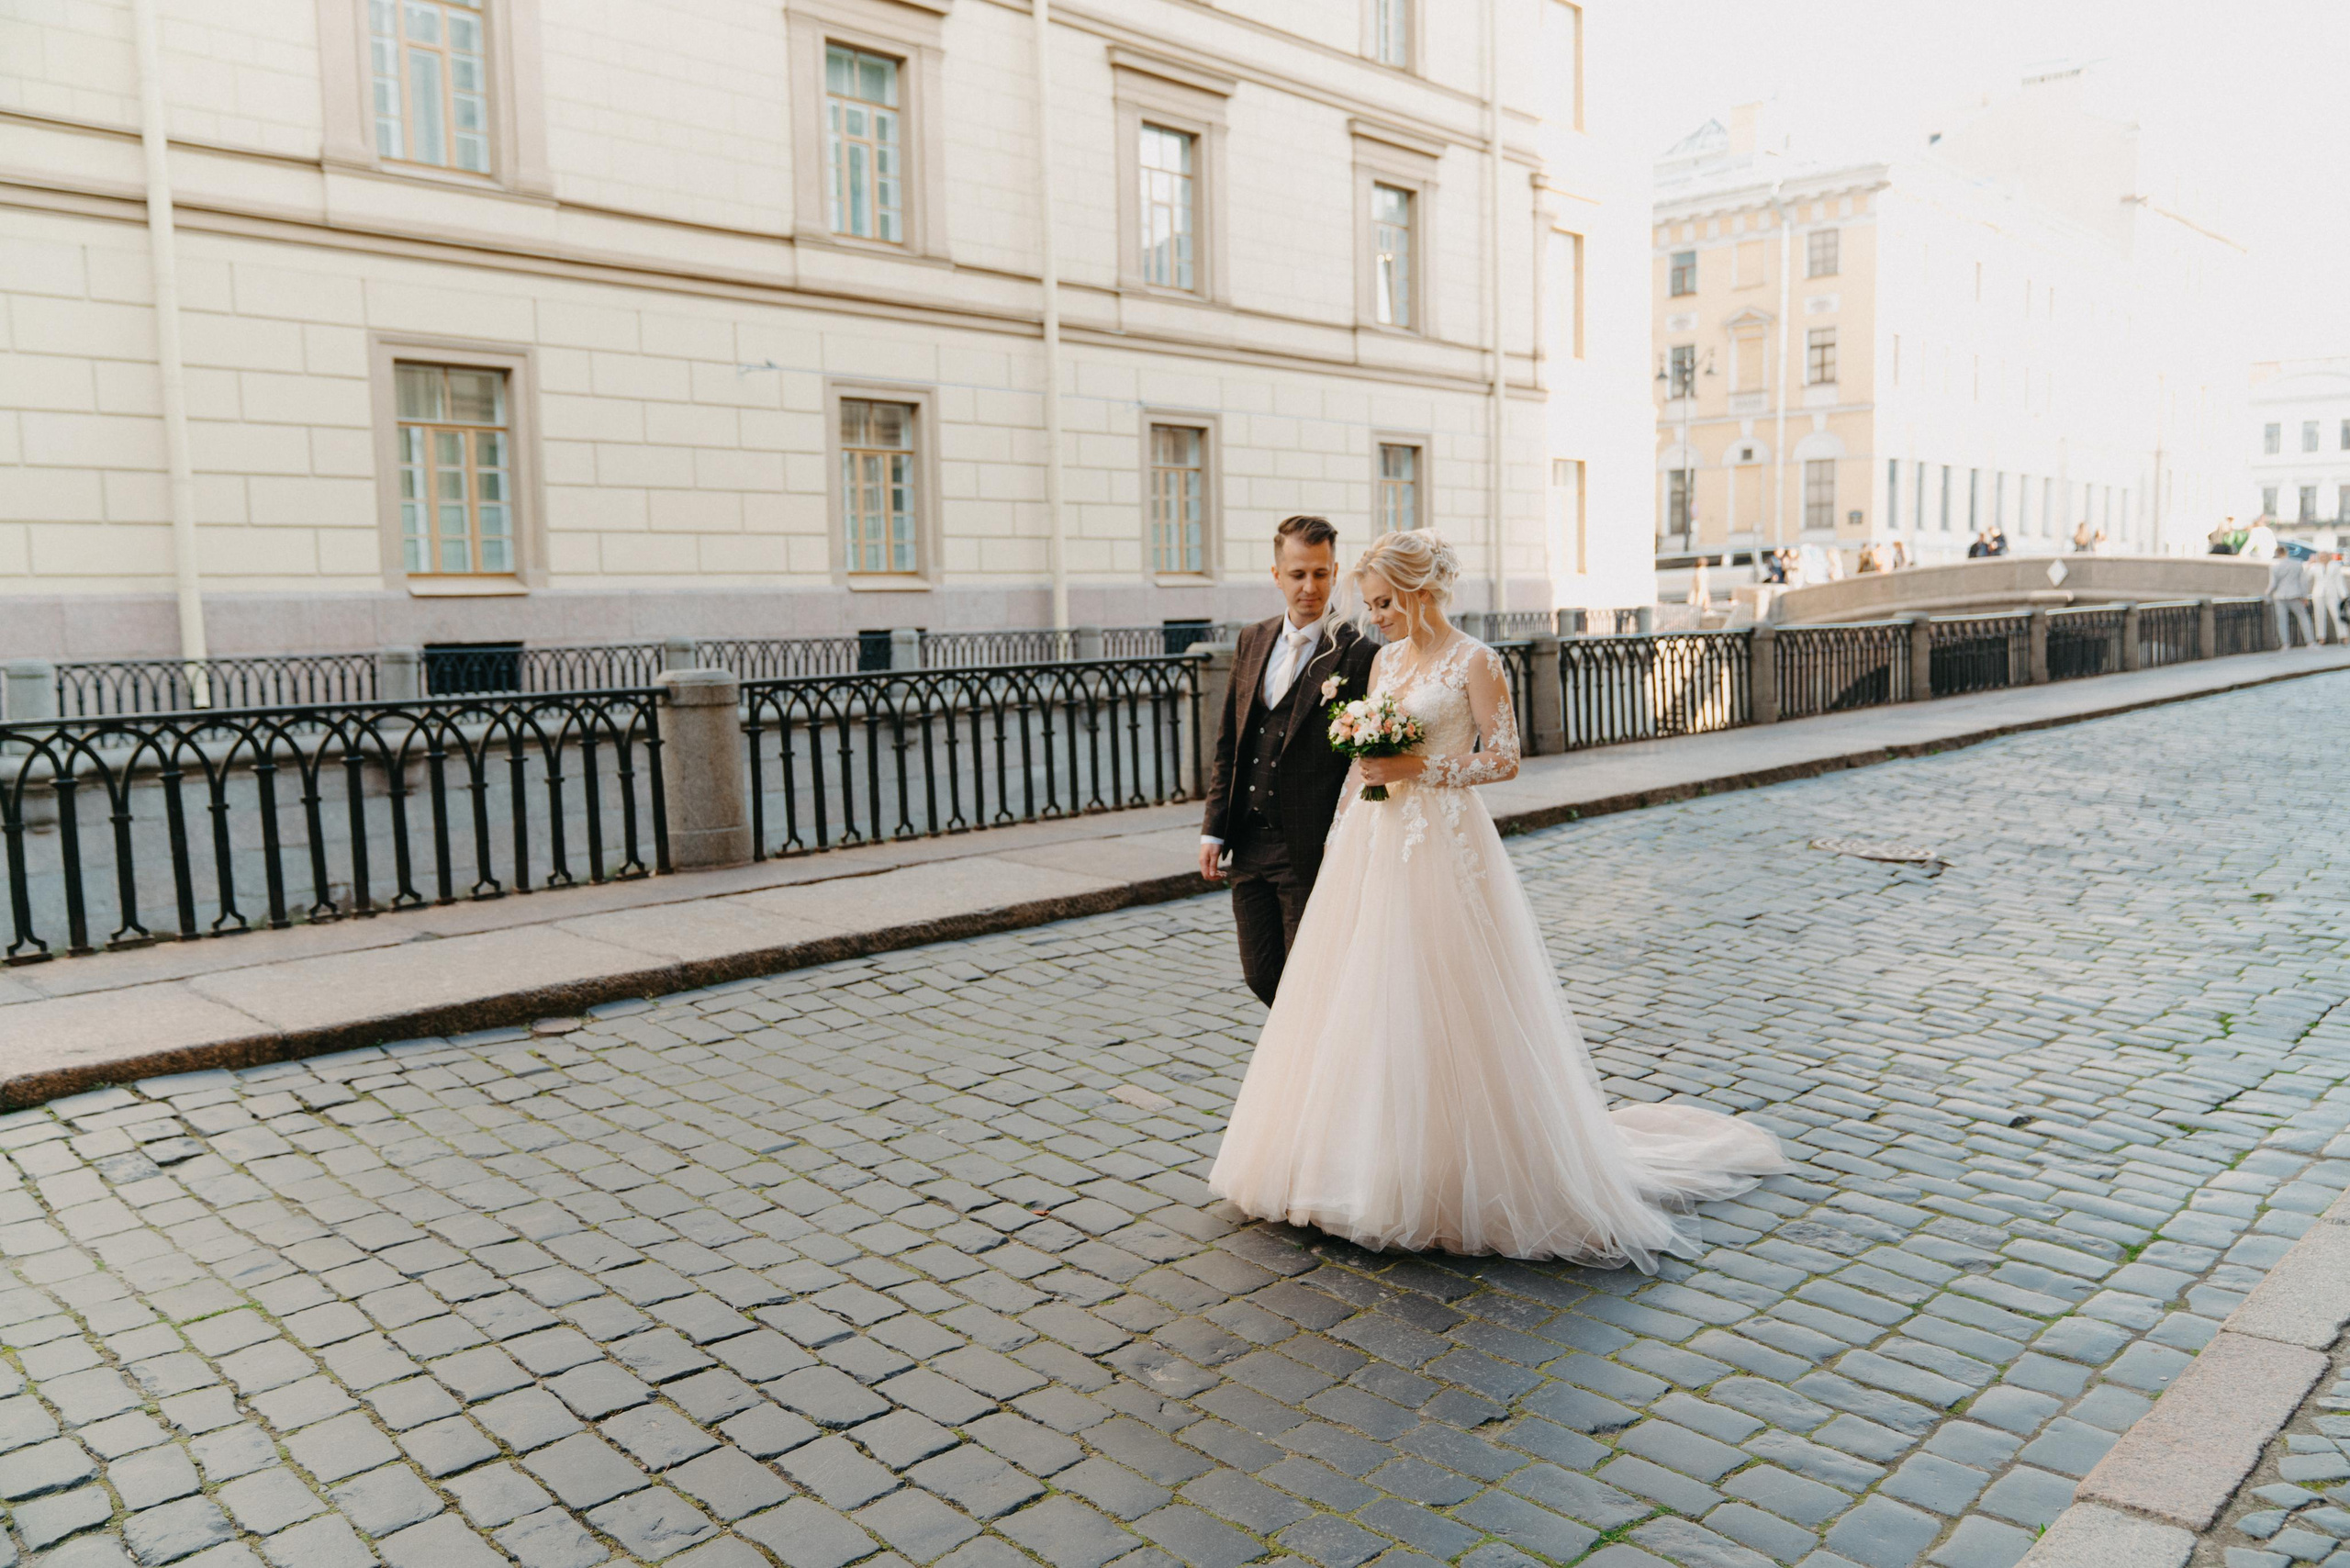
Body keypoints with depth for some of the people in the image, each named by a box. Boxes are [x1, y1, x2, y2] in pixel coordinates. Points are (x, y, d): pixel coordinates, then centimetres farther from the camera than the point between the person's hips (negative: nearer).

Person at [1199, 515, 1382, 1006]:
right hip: (1248, 846, 6)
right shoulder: (1252, 641, 10)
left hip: (1312, 853, -6)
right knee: (1261, 976, 15)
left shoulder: (1357, 656, -10)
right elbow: (1229, 743, 12)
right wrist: (1214, 830, 7)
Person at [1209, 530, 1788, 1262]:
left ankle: (1450, 1178, 11)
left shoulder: (1474, 661, -7)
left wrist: (1420, 769, -18)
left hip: (1441, 845, -7)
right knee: (1362, 1000, 8)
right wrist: (1338, 832, 14)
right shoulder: (1385, 659, 12)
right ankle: (1371, 1165, 22)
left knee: (1441, 1005, -3)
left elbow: (1504, 758, -10)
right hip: (1373, 845, 7)